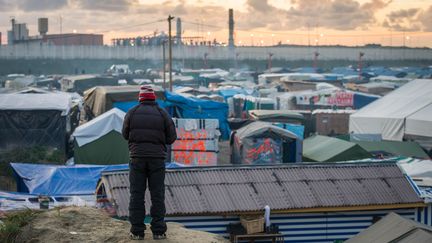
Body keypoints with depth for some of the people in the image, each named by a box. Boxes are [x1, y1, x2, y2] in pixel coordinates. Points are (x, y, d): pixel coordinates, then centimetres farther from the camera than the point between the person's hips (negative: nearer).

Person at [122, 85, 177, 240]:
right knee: (157, 195, 4)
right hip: (157, 158, 0)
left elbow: (125, 134, 12)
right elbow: (171, 137, 2)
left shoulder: (132, 113, 0)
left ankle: (137, 231, 2)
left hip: (137, 158, 0)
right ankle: (158, 231, 2)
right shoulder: (162, 114, -1)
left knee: (137, 195, 3)